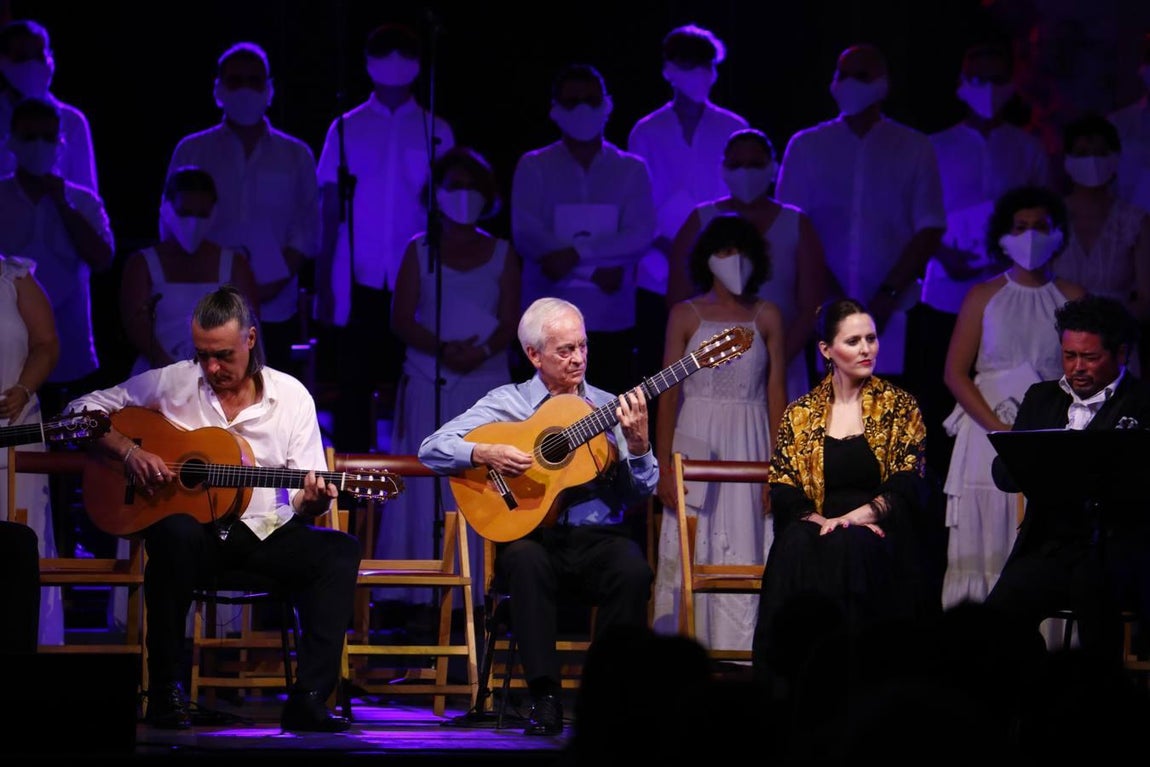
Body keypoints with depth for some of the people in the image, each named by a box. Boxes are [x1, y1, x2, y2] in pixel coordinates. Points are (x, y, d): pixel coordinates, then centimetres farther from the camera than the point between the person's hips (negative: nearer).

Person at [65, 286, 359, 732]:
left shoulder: (291, 397, 5)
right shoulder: (172, 384, 2)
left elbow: (301, 497, 4)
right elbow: (84, 409, 7)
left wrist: (312, 502, -22)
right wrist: (129, 452, -11)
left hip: (264, 532, 2)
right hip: (197, 532, -2)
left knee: (338, 551, -27)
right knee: (176, 533, -39)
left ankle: (307, 700, -31)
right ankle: (164, 692, -28)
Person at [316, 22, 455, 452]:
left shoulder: (435, 133, 7)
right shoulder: (346, 130, 7)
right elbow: (330, 213, 7)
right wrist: (322, 286, 1)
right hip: (357, 286, 0)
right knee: (353, 392, -1)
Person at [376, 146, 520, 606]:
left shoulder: (502, 254, 10)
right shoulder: (419, 252, 8)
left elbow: (510, 322, 2)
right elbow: (402, 320, 0)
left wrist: (481, 351, -18)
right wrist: (442, 349, -17)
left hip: (486, 379, 0)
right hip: (428, 384, 0)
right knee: (425, 488, -4)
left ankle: (475, 592, -3)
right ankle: (422, 596, -2)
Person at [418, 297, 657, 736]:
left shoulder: (609, 409, 13)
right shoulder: (507, 403, 9)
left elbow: (641, 494, 6)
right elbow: (432, 448, 1)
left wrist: (638, 444, -11)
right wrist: (484, 455, -16)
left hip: (598, 537, 1)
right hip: (532, 532, -1)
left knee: (633, 571, -31)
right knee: (526, 562, -36)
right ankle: (545, 699, -31)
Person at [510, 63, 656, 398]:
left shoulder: (631, 169, 9)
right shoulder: (533, 167, 6)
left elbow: (641, 235, -4)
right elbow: (526, 234, -7)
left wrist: (577, 253, -17)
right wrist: (597, 270, -14)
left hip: (612, 320, 1)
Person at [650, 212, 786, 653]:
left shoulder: (766, 317, 8)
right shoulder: (686, 316, 5)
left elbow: (776, 396, 5)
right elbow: (668, 396, 3)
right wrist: (664, 469, -4)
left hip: (749, 447, 1)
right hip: (695, 445, 0)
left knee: (745, 549, -4)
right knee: (692, 551, -4)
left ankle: (740, 651, -2)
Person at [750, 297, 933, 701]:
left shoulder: (899, 407, 10)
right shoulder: (800, 414, 15)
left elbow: (906, 490, -2)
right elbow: (784, 495, 5)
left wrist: (849, 521, -16)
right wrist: (821, 523, -15)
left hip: (878, 540, -1)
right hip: (817, 532, 1)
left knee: (851, 548, -37)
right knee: (795, 547, -35)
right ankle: (790, 688, -33)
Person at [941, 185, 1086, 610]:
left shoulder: (1071, 298, 9)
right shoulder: (984, 297, 8)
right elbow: (955, 373, 2)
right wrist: (999, 428, -10)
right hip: (987, 428, 0)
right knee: (986, 547, -6)